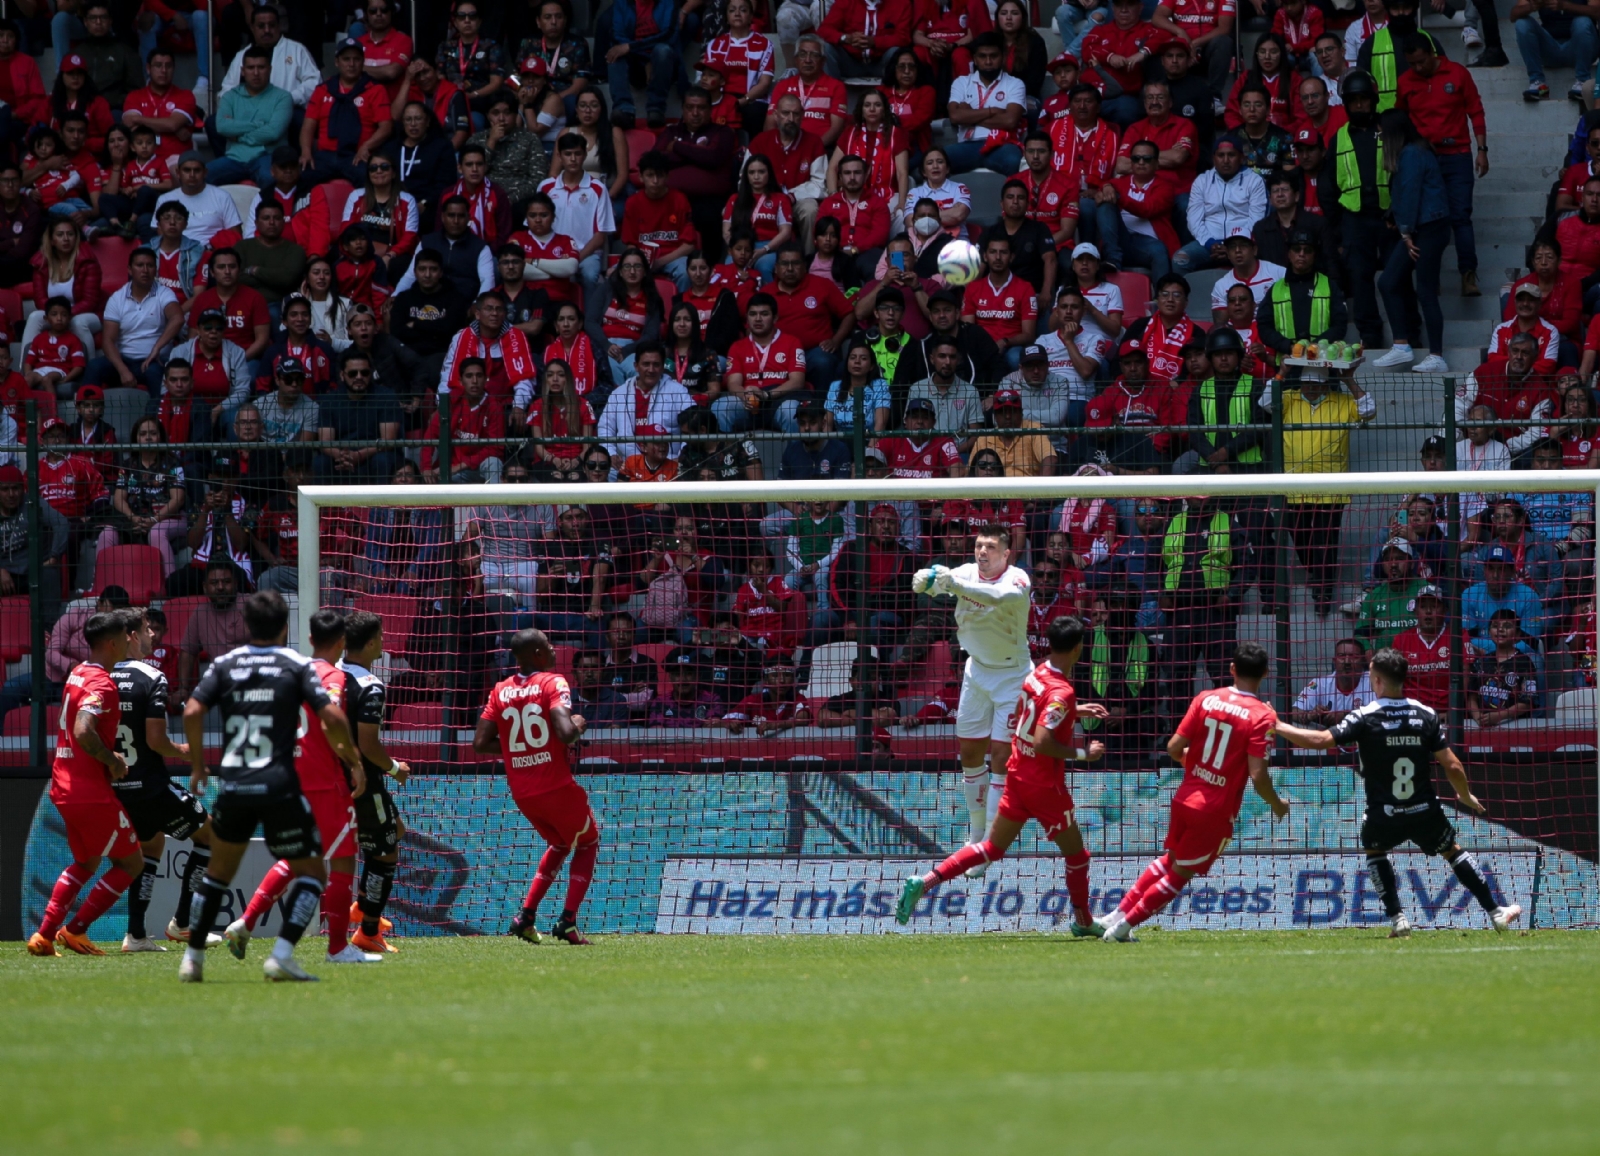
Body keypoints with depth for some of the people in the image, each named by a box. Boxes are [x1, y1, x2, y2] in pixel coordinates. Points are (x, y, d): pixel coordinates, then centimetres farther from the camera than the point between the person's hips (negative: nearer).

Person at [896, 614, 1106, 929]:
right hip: (1045, 785, -8)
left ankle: (924, 882, -1)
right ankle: (1083, 922, 25)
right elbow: (1042, 742, -31)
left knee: (992, 848, 12)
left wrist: (1076, 712, 22)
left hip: (1017, 776, 8)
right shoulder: (1062, 693, -23)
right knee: (1076, 853, 12)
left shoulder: (1036, 674, 3)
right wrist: (1083, 753, -20)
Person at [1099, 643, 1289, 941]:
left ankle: (1117, 915, 27)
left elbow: (1174, 748, -1)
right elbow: (1258, 776, -19)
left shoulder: (1205, 699, -2)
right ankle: (1124, 924, 12)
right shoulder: (1262, 716, -14)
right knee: (1179, 874, 11)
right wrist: (1277, 805, 0)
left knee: (1170, 860, 27)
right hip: (1217, 812, -5)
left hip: (1186, 798, 5)